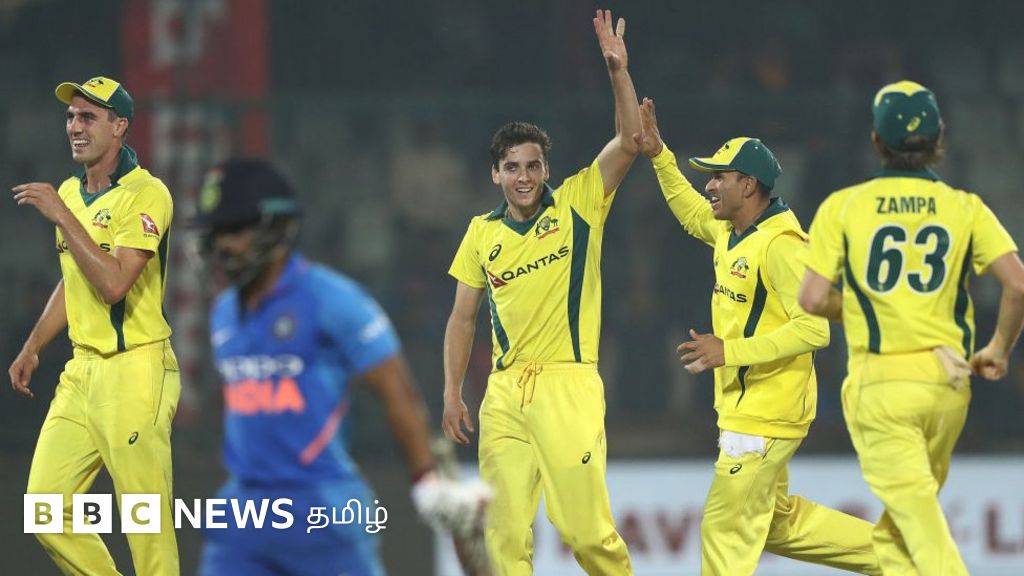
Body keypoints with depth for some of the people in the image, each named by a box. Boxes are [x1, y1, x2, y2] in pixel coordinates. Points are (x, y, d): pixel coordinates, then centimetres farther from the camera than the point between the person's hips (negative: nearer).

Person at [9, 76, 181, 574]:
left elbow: (113, 283, -22)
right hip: (82, 372, 8)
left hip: (136, 370, -8)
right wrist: (32, 348, 22)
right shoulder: (68, 192, 14)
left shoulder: (146, 194, -12)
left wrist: (62, 217, -19)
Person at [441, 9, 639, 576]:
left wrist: (618, 70, -18)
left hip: (568, 383, -3)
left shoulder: (577, 203, 4)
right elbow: (463, 318, 17)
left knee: (584, 526, -9)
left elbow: (628, 142, -7)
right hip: (505, 392, 3)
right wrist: (452, 392, 9)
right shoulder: (482, 232, 12)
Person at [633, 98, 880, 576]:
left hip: (765, 412, -10)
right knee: (777, 521, 17)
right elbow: (692, 213, 33)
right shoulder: (729, 234, 9)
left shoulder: (780, 244, -20)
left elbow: (814, 329, -25)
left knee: (727, 528, -6)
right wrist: (658, 155, 24)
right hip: (744, 407, 10)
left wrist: (730, 352, -25)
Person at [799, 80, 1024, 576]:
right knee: (897, 532, 16)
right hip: (947, 382, 3)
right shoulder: (964, 208, 4)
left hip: (878, 382, -3)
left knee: (918, 516, -10)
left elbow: (812, 299, -4)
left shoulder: (843, 206, 0)